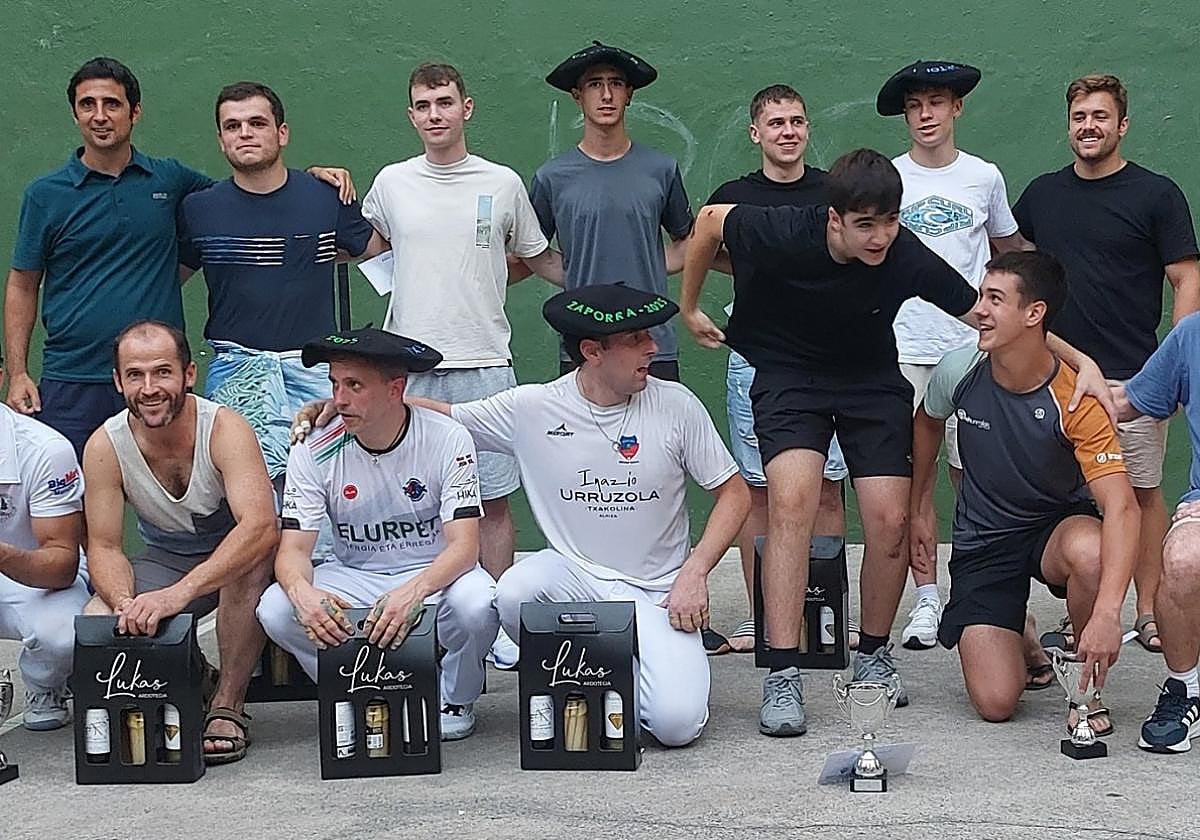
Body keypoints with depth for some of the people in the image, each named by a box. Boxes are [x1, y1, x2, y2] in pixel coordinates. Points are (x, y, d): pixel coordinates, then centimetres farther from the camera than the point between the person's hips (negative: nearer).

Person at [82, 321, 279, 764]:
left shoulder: (225, 429, -26)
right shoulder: (104, 447, -15)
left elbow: (262, 527, -41)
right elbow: (103, 546, -12)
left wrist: (179, 592, -52)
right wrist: (127, 604, -36)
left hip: (236, 559, -3)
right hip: (166, 560, 3)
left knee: (252, 557, -39)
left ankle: (228, 704, -23)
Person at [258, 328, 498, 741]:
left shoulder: (447, 440, -17)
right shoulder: (314, 452, -11)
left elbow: (463, 546, -22)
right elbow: (293, 549, -13)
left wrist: (411, 593, -43)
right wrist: (303, 593, -39)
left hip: (433, 573, -2)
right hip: (353, 577, 2)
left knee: (476, 604, -36)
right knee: (275, 610, -26)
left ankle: (454, 700, -1)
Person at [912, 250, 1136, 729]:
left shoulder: (1075, 400, -25)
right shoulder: (958, 370, -13)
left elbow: (1121, 508, -34)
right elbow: (927, 422, 13)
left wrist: (1107, 613, -46)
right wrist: (920, 507, 18)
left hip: (1058, 526, -2)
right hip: (982, 542, 2)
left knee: (1090, 551, -41)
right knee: (995, 704, -13)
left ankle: (1088, 686, -12)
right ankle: (1021, 639, 25)